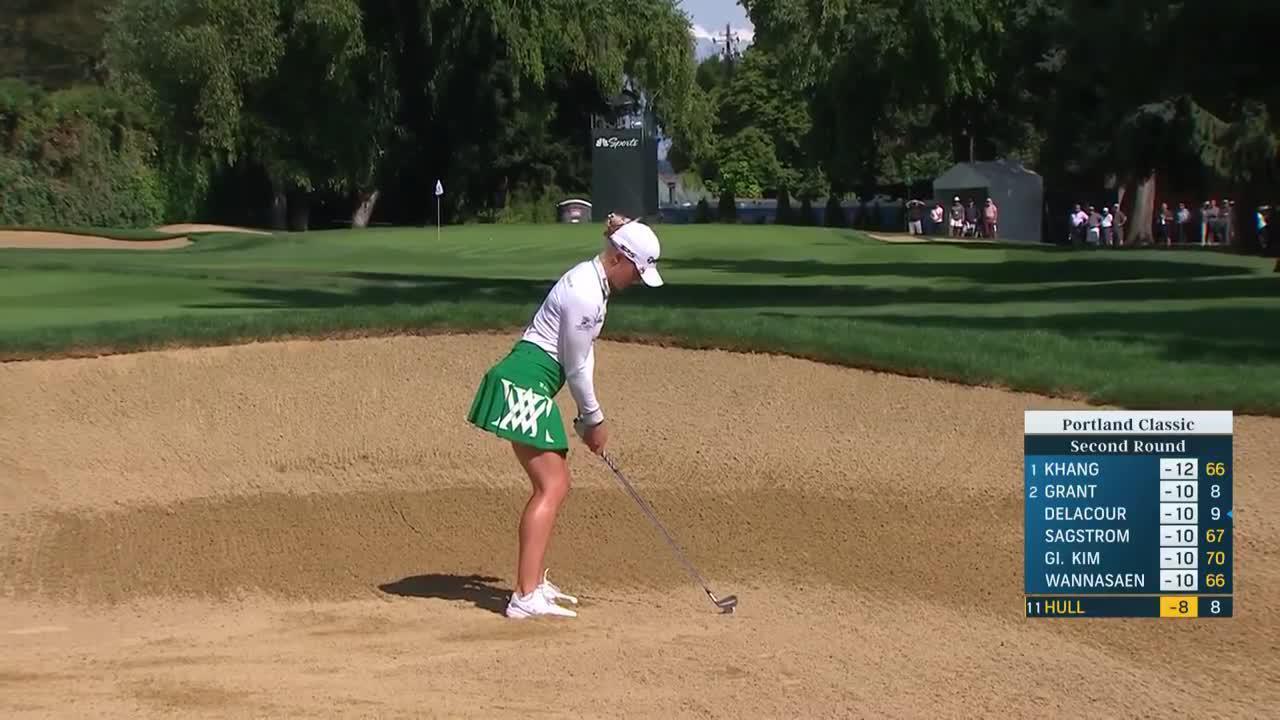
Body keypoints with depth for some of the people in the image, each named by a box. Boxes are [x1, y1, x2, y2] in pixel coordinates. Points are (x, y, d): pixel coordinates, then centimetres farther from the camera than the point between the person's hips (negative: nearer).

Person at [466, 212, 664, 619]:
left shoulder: (593, 281, 12)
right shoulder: (584, 295, -20)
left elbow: (583, 356, 16)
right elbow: (576, 367, -13)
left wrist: (588, 418, 13)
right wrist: (594, 419, 1)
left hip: (532, 387, 11)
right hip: (525, 386, -11)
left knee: (555, 484, 15)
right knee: (551, 487, -13)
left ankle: (534, 582, 22)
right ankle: (525, 597, -20)